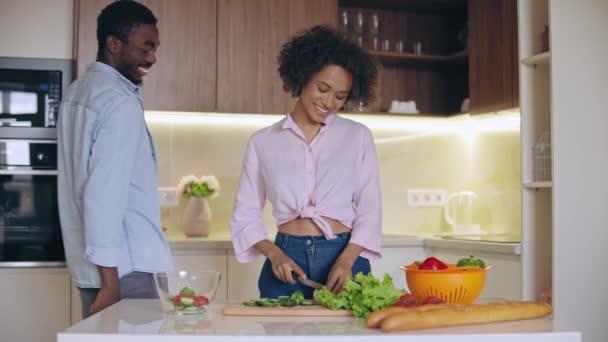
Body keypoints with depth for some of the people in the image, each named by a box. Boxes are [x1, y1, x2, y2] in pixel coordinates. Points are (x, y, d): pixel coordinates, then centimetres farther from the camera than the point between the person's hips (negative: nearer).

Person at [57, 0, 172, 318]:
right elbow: (104, 194, -22)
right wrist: (110, 281, -20)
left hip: (88, 261, 9)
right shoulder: (120, 102, -15)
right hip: (121, 267, -9)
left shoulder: (77, 91, 13)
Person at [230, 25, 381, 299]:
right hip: (286, 261, 0)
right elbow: (245, 214, 6)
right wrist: (274, 253, -11)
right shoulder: (263, 142, 6)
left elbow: (370, 210, 1)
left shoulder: (358, 137, 5)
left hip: (345, 257, 0)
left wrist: (346, 260, -14)